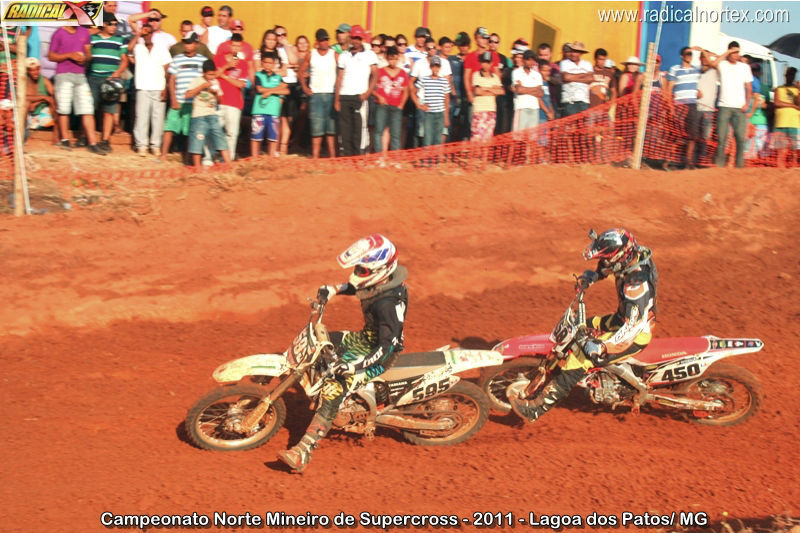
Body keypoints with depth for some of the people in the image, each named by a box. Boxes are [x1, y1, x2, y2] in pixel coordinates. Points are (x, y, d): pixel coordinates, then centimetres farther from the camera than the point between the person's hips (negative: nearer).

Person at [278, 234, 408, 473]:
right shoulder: (380, 280, -5)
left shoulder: (388, 303, -31)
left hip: (380, 353, -10)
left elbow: (386, 347, -32)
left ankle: (303, 452, -30)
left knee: (334, 389, -25)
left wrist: (355, 365, -38)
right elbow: (354, 287, 19)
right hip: (367, 337, 10)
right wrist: (333, 289, 2)